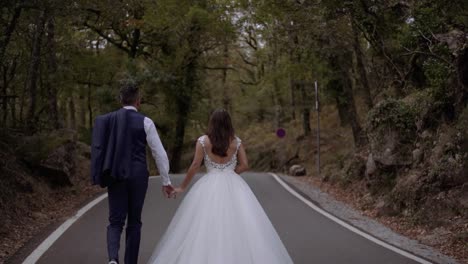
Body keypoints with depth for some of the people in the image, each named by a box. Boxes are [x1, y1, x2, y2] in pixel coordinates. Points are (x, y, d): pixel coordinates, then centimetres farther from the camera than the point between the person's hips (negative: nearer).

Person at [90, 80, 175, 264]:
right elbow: (159, 153, -6)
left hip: (115, 176, 2)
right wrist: (166, 182, 2)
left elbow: (99, 150, 7)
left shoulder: (107, 120, 4)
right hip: (138, 176, -2)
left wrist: (104, 175, 20)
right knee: (134, 222, 13)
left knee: (116, 222, 6)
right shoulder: (145, 122, -5)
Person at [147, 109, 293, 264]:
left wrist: (183, 187, 8)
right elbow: (245, 165, 3)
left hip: (210, 186, -1)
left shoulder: (203, 140, 0)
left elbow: (195, 166, -1)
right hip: (233, 185, 2)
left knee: (205, 227, 2)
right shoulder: (236, 141, 6)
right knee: (239, 225, 4)